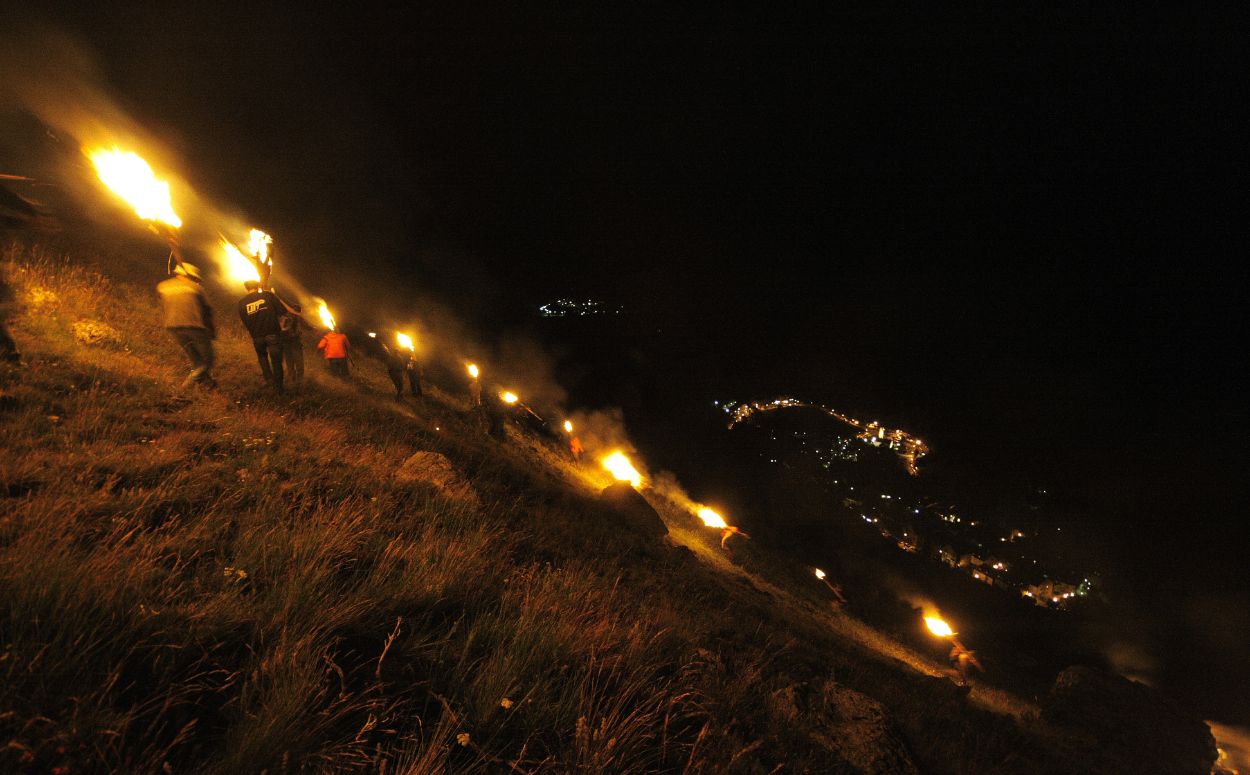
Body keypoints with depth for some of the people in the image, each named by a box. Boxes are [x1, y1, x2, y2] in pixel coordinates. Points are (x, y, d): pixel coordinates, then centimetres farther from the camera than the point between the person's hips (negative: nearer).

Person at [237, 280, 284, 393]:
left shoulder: (242, 302, 2)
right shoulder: (268, 295, -6)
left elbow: (244, 320, 8)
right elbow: (282, 310, -8)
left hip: (257, 336, 3)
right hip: (273, 334, -2)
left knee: (262, 356, 28)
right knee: (276, 360, 5)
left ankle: (269, 379, 16)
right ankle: (278, 387, 8)